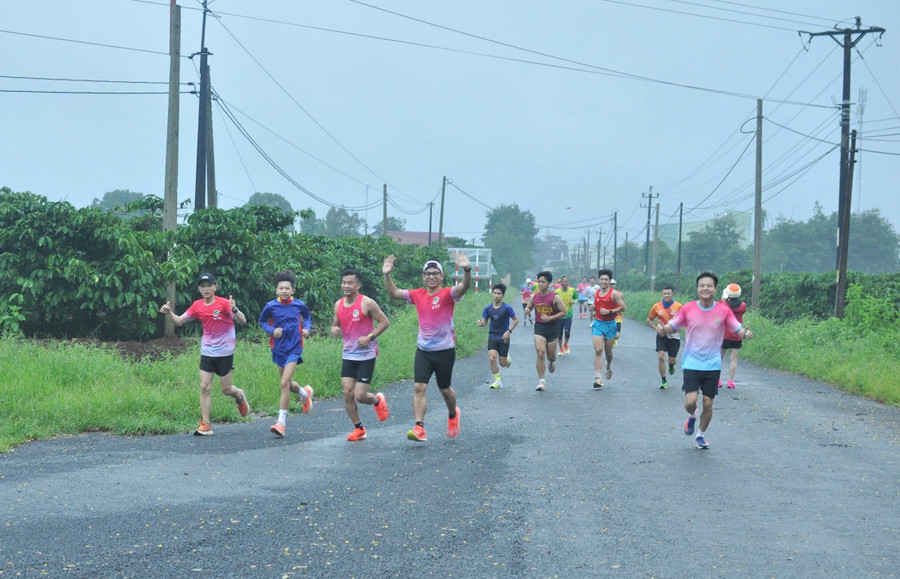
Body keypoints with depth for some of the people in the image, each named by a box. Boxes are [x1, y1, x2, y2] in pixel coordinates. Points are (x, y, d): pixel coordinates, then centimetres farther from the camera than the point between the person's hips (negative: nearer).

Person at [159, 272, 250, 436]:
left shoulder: (224, 303, -13)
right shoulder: (197, 306, 1)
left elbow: (243, 321, -19)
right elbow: (179, 321, 7)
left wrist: (234, 310, -39)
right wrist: (169, 313, -12)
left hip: (225, 353, -4)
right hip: (207, 353, 4)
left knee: (226, 389, 5)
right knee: (204, 387, -4)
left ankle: (240, 396, 40)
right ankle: (205, 424, -2)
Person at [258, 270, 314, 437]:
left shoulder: (299, 305, -5)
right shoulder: (271, 306, -6)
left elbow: (307, 317, 16)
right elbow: (262, 321, 9)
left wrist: (307, 328, -3)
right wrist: (272, 330, -9)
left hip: (294, 348, -3)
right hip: (278, 348, 3)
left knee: (285, 383, -15)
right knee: (287, 384, 16)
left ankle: (281, 422, -12)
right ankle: (305, 393, 52)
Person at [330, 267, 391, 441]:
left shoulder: (367, 303, -11)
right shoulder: (338, 305, 6)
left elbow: (385, 322, -6)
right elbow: (335, 324, 18)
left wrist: (370, 337, -17)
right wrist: (334, 329, -6)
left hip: (366, 355, -5)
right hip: (348, 355, 5)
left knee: (360, 396, -9)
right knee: (347, 393, -2)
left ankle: (378, 401, 26)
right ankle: (358, 429, 14)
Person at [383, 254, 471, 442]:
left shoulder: (448, 294, -9)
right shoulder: (417, 295, 3)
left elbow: (464, 287, -28)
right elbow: (394, 293, 4)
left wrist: (467, 270, -47)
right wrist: (387, 275, -11)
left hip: (445, 350, -3)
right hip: (423, 349, 3)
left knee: (444, 389, 13)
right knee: (419, 388, -10)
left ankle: (453, 415, 43)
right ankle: (419, 428, -15)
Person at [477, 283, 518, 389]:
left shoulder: (507, 308, -10)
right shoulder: (488, 308, -1)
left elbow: (516, 320, -2)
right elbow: (484, 322, 6)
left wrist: (509, 331, -12)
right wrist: (481, 323, -19)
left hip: (503, 338, -2)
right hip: (492, 336, 2)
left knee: (503, 363, 1)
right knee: (492, 358, -17)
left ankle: (507, 356, 39)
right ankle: (498, 381, -4)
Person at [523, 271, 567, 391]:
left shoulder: (555, 297, -11)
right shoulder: (534, 297, 0)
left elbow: (564, 312, -10)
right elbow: (528, 307, 15)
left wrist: (549, 318, -19)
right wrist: (527, 311, -10)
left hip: (552, 327, -1)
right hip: (539, 327, 1)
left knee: (551, 355, 9)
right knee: (540, 353, -14)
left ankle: (552, 362, 50)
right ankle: (541, 381, -8)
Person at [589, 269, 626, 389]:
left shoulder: (614, 294, -8)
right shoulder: (596, 293, 7)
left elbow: (623, 307, -10)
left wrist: (609, 311, -17)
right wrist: (592, 307, 0)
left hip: (610, 324, -2)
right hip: (598, 323, 2)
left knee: (608, 351, 11)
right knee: (598, 350, -11)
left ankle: (609, 366, 45)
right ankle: (597, 378, -16)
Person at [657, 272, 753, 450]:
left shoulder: (723, 310, -4)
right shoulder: (688, 309, -4)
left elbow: (738, 329, 0)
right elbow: (672, 326, 2)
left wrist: (745, 334, -24)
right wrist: (662, 329, -21)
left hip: (712, 365, 1)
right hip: (691, 363, -1)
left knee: (708, 403, 2)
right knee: (690, 401, -13)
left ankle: (701, 435, 26)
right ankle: (692, 416, 24)